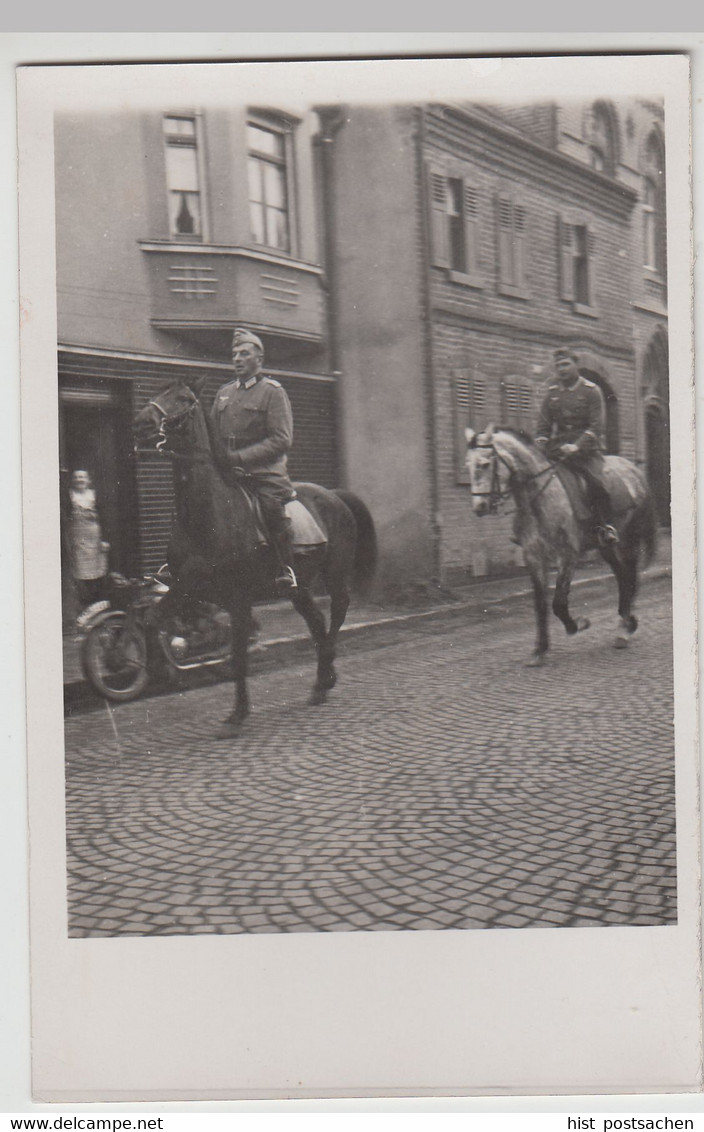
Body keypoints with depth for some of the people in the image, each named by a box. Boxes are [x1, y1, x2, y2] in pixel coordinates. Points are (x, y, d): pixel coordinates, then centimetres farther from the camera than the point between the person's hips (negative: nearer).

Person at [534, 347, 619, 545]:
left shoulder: (591, 390, 0)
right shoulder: (552, 392, 13)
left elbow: (596, 425, -7)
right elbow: (543, 424, 15)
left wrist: (577, 446, -20)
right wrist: (540, 447, -4)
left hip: (585, 447, -5)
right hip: (558, 448, 5)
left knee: (595, 481, -27)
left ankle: (607, 527, -19)